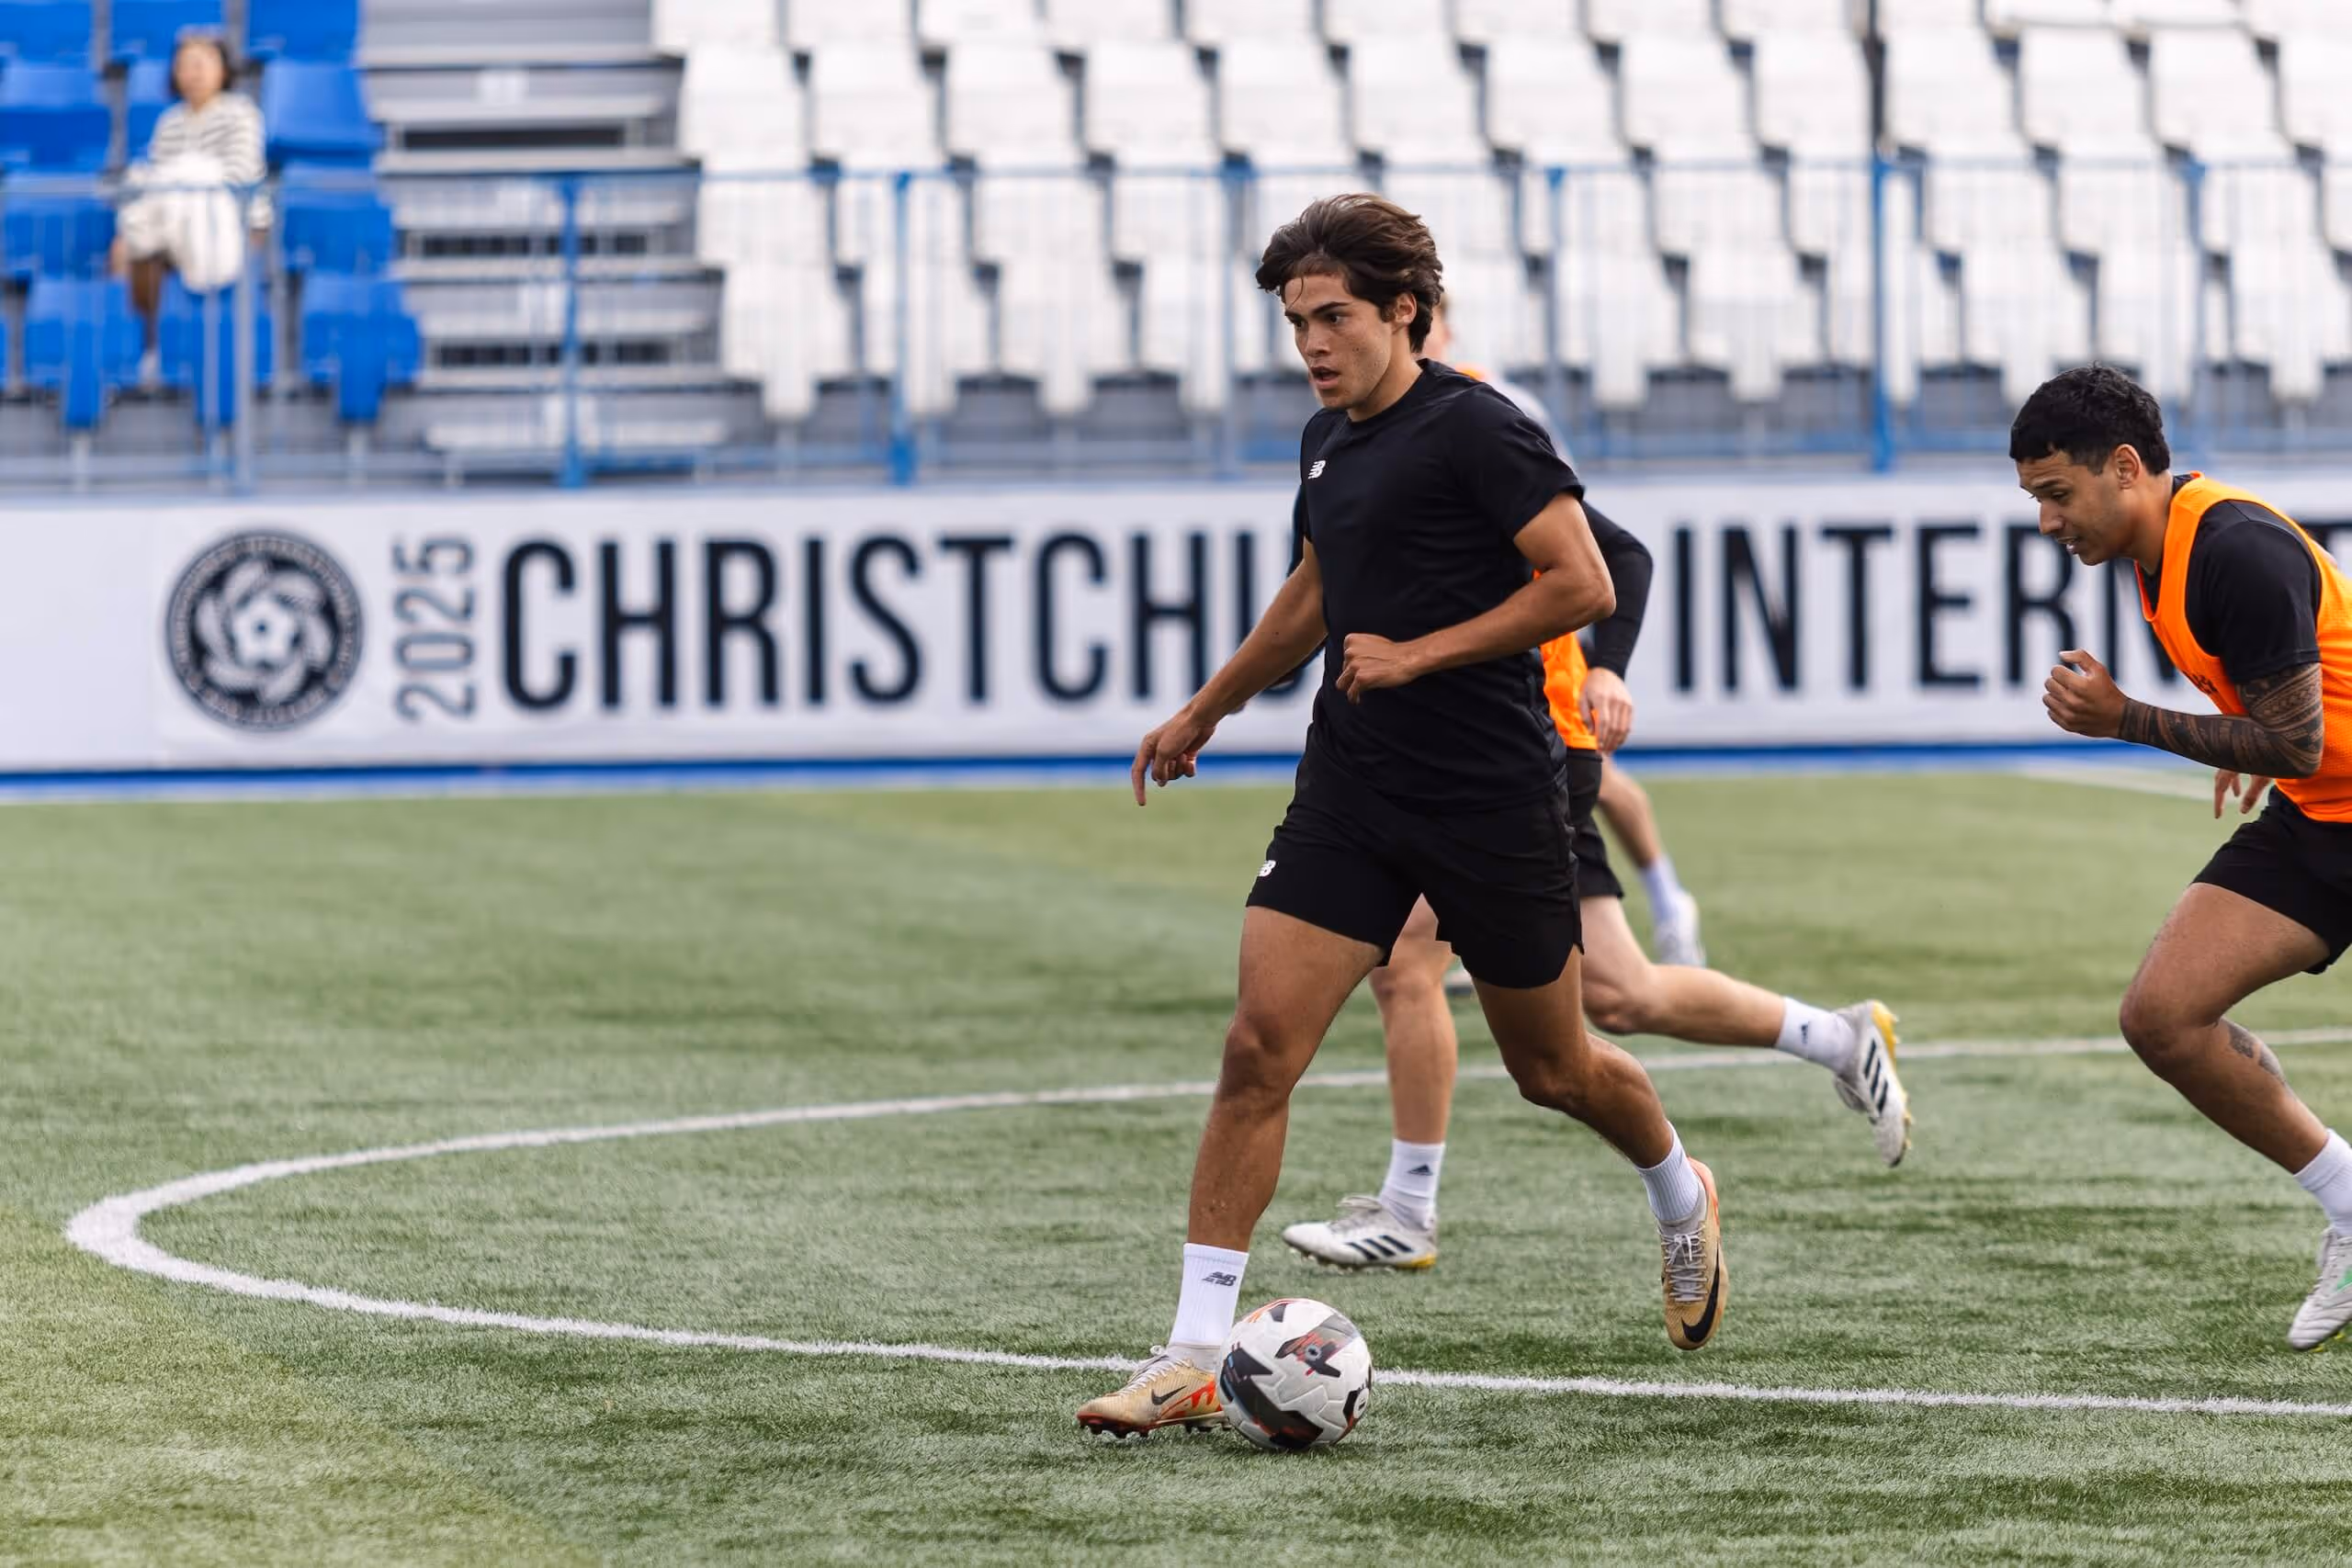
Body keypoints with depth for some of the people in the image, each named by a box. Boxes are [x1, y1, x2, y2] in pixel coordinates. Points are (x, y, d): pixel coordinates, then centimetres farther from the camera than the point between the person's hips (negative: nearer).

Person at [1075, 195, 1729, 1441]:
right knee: (1259, 1046, -10)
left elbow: (1582, 585, -18)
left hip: (1494, 796, -6)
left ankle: (1680, 1198, 45)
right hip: (1350, 790, 6)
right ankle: (1194, 1358, -11)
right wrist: (1206, 710, 35)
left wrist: (1419, 655, -19)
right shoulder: (1328, 442, 11)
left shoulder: (1474, 429, -13)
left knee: (1552, 1069, 10)